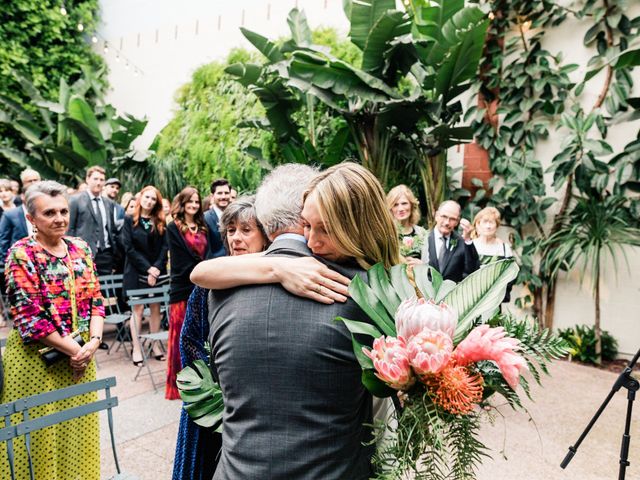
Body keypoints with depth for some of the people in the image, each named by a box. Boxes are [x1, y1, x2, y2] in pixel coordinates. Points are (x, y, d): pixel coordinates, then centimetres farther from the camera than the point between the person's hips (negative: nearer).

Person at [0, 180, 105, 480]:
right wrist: (72, 349, -15)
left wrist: (93, 341, -10)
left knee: (77, 433, 16)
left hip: (81, 355, 5)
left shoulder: (80, 249, 4)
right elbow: (29, 317, -16)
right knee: (40, 437, 8)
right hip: (36, 358, -5)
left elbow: (96, 300, 5)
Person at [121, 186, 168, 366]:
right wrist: (147, 268, -12)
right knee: (138, 308, -1)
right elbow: (129, 248, -5)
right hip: (136, 272, -2)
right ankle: (136, 348, 4)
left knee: (155, 308, 4)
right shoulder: (129, 220, 2)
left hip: (157, 271, 3)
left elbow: (165, 247, 2)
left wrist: (156, 268, -12)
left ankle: (155, 345, 11)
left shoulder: (160, 223, 9)